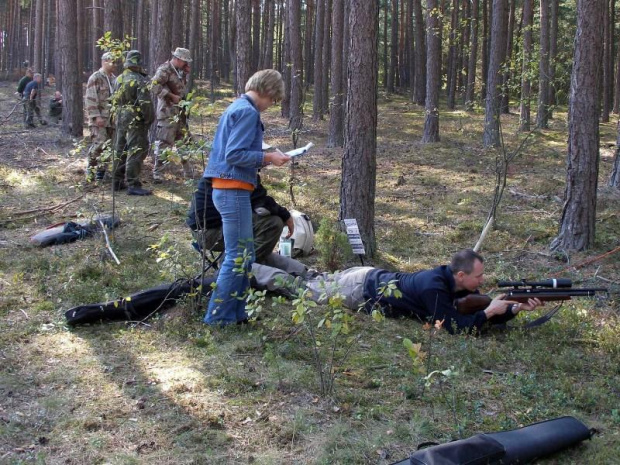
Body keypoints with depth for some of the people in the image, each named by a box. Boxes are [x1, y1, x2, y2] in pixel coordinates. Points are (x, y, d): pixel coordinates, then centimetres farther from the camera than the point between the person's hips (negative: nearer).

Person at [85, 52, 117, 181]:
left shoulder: (114, 78, 15)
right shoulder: (96, 78, -7)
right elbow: (90, 99, -13)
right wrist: (96, 116, -19)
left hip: (112, 118, 7)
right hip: (98, 118, -7)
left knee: (109, 144, 6)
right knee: (99, 143, -14)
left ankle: (101, 170, 15)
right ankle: (90, 169, -3)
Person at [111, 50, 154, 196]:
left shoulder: (119, 79, 8)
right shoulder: (140, 80, -13)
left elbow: (115, 99, 13)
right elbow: (145, 102, -17)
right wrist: (149, 119, -8)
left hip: (121, 118, 8)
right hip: (136, 120, -8)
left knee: (120, 150, 15)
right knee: (136, 151, -6)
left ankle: (117, 182, 23)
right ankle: (133, 185, -9)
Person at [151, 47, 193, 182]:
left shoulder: (179, 71, 15)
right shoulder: (164, 70, -12)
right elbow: (155, 86, -23)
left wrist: (186, 74, 8)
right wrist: (172, 96, -21)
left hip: (180, 112, 9)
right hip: (167, 112, -9)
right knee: (164, 143, -7)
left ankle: (187, 171, 27)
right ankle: (157, 173, -2)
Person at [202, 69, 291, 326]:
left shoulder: (236, 108, 18)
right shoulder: (248, 112, -13)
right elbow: (235, 155, -20)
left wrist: (264, 157, 15)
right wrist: (268, 157, -14)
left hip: (226, 189, 10)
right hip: (234, 191, -10)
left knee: (245, 254, 17)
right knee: (237, 256, -4)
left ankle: (236, 313, 23)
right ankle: (217, 318, 0)